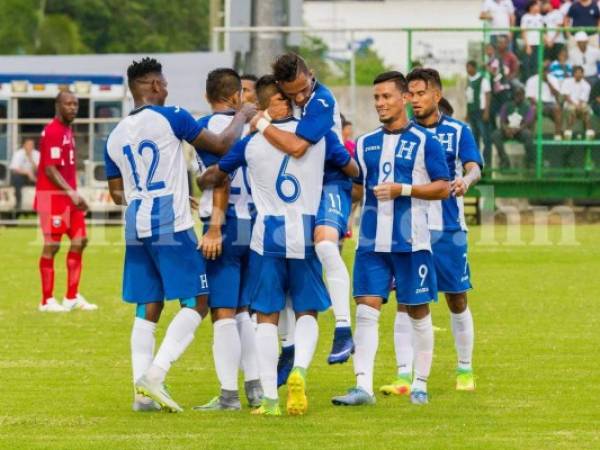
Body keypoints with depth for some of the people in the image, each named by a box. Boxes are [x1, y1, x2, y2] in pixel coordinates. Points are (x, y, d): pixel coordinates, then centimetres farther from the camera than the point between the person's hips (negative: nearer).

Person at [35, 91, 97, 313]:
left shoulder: (68, 130, 15)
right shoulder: (52, 131, -14)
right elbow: (50, 170, -20)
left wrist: (75, 195, 17)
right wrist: (72, 193, -24)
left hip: (68, 195, 10)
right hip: (52, 195, -10)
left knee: (79, 241, 8)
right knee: (52, 245, -5)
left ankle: (72, 297, 14)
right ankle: (47, 301, 1)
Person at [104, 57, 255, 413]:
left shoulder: (115, 136, 12)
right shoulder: (171, 118, -6)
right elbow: (221, 146, -1)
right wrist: (243, 118, 17)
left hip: (136, 226, 6)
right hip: (171, 224, -6)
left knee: (147, 310, 10)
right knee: (196, 303, -1)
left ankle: (142, 391, 2)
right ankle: (154, 375, -16)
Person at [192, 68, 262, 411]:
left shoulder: (208, 126, -8)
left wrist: (214, 227, -19)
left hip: (227, 227, -6)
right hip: (254, 224, 7)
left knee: (223, 313, -5)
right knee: (243, 310, 16)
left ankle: (229, 395, -6)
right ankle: (255, 388, 14)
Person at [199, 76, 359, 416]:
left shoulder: (251, 142, -1)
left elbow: (213, 177, 12)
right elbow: (353, 170, 12)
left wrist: (210, 179, 35)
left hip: (268, 235, 0)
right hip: (305, 235, 0)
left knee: (268, 317, 6)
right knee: (307, 312, 11)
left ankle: (270, 398, -1)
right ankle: (299, 369, -18)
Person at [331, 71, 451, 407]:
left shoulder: (424, 142, -2)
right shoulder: (365, 144, 12)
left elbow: (443, 188, -6)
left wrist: (403, 190, -17)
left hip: (411, 241, -3)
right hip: (372, 241, 3)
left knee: (418, 311, 6)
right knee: (367, 309, -8)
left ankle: (420, 384, 17)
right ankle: (363, 386, -13)